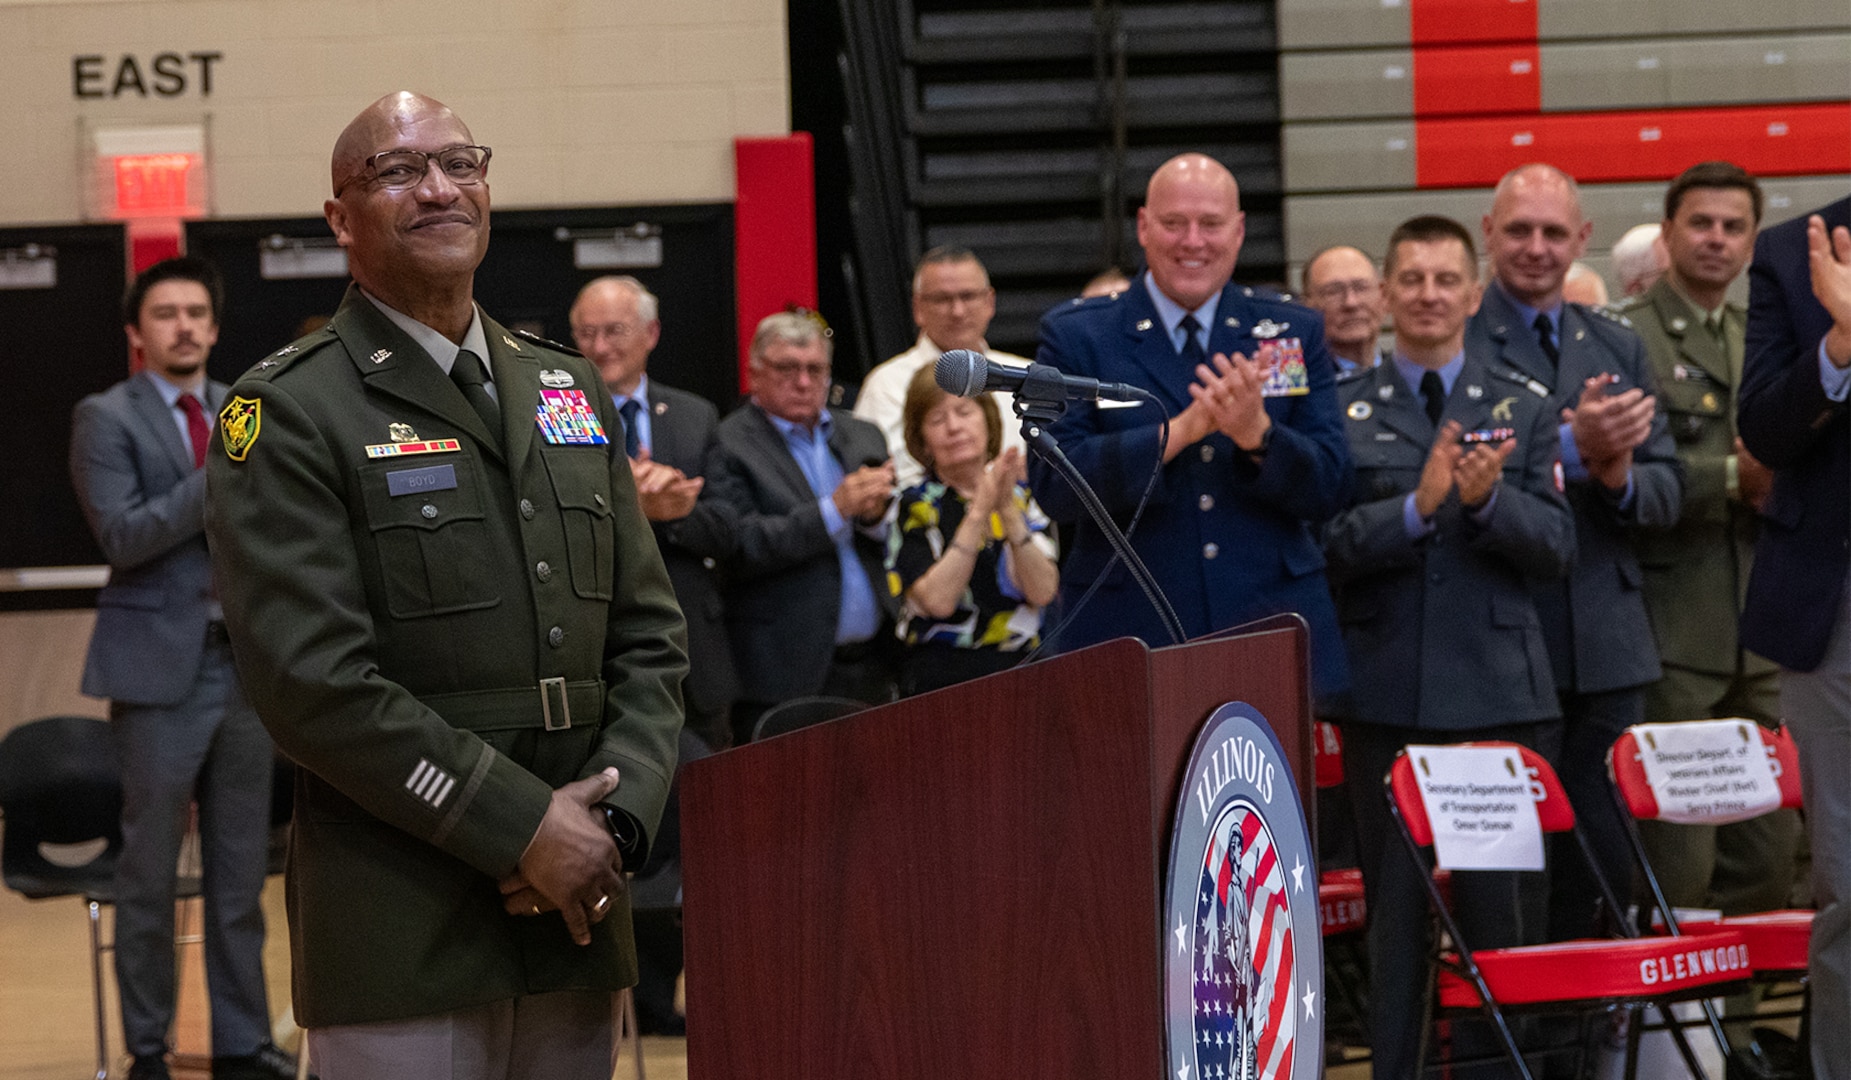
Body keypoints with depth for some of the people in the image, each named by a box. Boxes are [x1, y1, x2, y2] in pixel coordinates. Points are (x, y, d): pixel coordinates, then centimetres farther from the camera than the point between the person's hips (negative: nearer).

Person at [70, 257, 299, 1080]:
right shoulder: (106, 419, -1)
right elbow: (121, 534, -13)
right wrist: (219, 480, -18)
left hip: (246, 663, 4)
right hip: (162, 667, -4)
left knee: (240, 871, 8)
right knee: (150, 873, 2)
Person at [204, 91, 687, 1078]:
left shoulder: (569, 390, 16)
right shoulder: (290, 411, -4)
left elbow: (648, 635, 14)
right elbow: (312, 681, -14)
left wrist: (616, 813, -4)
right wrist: (524, 825, -15)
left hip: (576, 918, 6)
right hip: (402, 926, -6)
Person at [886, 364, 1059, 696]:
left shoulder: (1022, 496, 13)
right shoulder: (912, 508, 3)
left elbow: (1042, 592, -1)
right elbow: (938, 600, -11)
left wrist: (1008, 511, -11)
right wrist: (980, 511, -13)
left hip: (1024, 669, 4)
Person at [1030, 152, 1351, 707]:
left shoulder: (1294, 333, 11)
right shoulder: (1078, 336, 5)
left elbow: (1329, 489, 5)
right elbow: (1052, 485, -8)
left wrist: (1257, 433, -16)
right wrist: (1178, 431, -19)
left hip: (1272, 637, 2)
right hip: (1130, 638, -2)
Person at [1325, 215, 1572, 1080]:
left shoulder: (1523, 408, 9)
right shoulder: (1339, 409, 5)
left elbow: (1556, 547, 2)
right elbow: (1324, 544, -5)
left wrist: (1487, 499, -16)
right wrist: (1417, 506, -19)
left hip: (1498, 691, 1)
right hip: (1387, 692, -1)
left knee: (1502, 905, 1)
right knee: (1395, 904, 4)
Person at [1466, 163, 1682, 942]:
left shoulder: (1619, 347, 15)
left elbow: (1666, 491, 12)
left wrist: (1618, 476, -10)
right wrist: (1573, 447, -24)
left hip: (1607, 645, 5)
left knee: (1607, 863, 7)